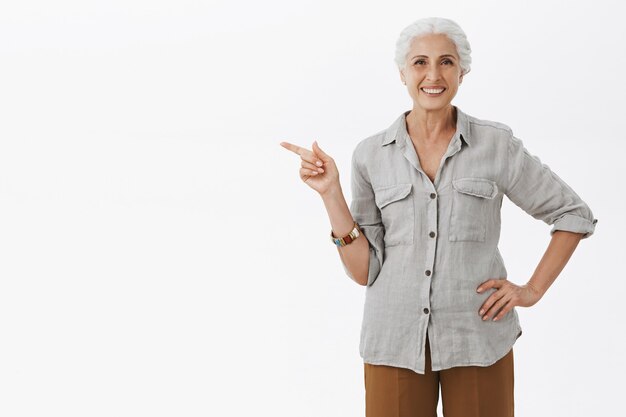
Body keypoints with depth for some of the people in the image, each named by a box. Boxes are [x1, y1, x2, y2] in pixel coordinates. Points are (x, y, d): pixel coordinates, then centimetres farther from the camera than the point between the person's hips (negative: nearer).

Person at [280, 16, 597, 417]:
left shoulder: (497, 143, -1)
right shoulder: (372, 155, 3)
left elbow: (575, 214, 8)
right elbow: (364, 269, 1)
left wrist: (533, 290, 0)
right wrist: (331, 192, -7)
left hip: (479, 337, -1)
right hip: (396, 340, 1)